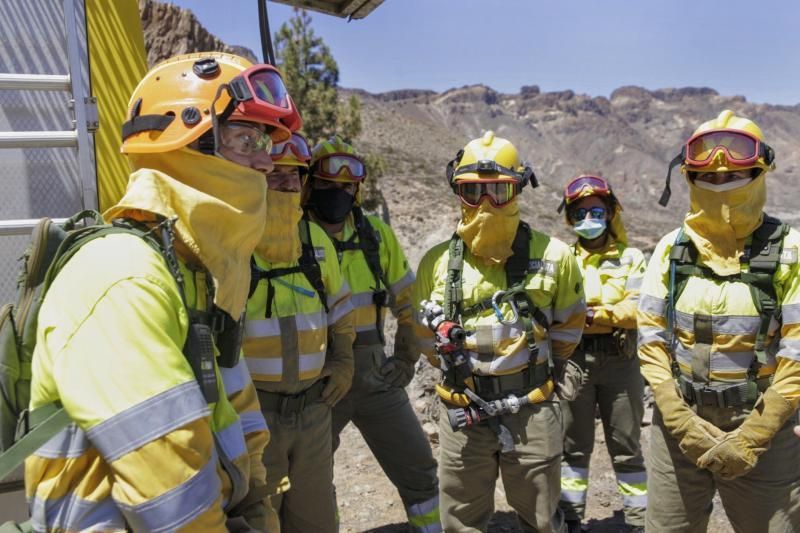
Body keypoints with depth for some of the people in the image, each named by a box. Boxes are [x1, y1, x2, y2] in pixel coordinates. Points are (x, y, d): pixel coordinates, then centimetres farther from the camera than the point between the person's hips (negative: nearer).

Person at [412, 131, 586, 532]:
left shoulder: (553, 256, -6)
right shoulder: (437, 262, -4)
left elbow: (569, 323, 10)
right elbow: (426, 333, 12)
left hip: (532, 411, 0)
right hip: (462, 414, 1)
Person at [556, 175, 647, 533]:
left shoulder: (630, 258, 5)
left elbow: (639, 309, -8)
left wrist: (597, 313, -18)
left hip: (620, 361, -1)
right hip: (575, 360, 1)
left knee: (626, 447, 11)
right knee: (574, 445, 11)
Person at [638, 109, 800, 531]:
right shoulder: (671, 249, -1)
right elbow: (651, 340, -2)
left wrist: (750, 439, -13)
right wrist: (683, 424, -10)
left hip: (763, 432, -1)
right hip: (678, 426, 2)